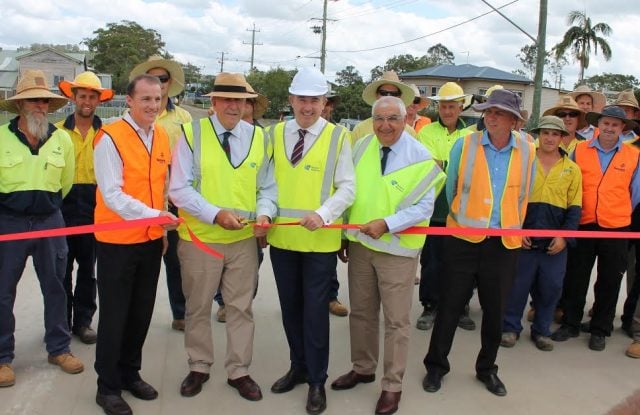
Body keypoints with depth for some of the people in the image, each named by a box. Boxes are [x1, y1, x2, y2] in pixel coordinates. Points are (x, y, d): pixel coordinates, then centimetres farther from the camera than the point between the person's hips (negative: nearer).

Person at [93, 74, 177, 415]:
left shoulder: (162, 137, 6)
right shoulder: (110, 138, -14)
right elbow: (112, 195, -19)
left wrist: (162, 228, 12)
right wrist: (154, 215, -26)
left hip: (151, 240, 6)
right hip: (117, 242, -6)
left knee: (141, 313, 16)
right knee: (114, 315, 5)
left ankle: (130, 374, 34)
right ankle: (108, 387, 21)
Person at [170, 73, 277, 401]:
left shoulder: (259, 138, 4)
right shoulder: (192, 134, -6)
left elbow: (267, 187, 7)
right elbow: (179, 188, -11)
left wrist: (264, 213, -14)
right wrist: (216, 214, -22)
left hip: (244, 239, 2)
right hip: (200, 237, -2)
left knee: (241, 307, 12)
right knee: (198, 307, 13)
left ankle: (238, 371, 28)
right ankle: (199, 367, 33)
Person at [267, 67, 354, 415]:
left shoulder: (338, 136, -5)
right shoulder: (275, 134, 6)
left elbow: (346, 187, -8)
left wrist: (323, 214, -23)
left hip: (320, 240, -4)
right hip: (281, 237, 4)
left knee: (315, 312, 4)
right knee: (290, 309, 16)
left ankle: (317, 381, 22)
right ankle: (298, 368, 36)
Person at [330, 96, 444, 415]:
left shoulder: (421, 158, -10)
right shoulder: (361, 148, 2)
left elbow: (423, 208, -12)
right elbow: (348, 192, 9)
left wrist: (386, 224, -24)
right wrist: (344, 235, 9)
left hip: (397, 248, -4)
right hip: (359, 243, 4)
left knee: (396, 320, 4)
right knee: (361, 312, 17)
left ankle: (392, 385, 18)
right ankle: (362, 368, 36)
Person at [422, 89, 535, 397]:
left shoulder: (527, 152, 0)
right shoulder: (465, 145, -5)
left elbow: (522, 197, 12)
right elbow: (451, 188, 6)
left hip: (505, 244, 2)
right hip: (463, 240, -2)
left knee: (495, 310, 12)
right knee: (449, 306, 5)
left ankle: (487, 369, 31)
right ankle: (436, 365, 22)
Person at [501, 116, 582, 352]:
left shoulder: (572, 169, 6)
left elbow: (574, 208, 5)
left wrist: (565, 236, -5)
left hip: (556, 243, 2)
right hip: (523, 238, -1)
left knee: (551, 287, 8)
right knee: (517, 284, 5)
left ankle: (541, 330, 24)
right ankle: (510, 327, 21)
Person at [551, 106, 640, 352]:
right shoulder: (580, 150, 0)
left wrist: (620, 213, 10)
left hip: (616, 229, 0)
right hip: (582, 225, 0)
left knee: (609, 281, 9)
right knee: (575, 277, 9)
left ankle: (600, 330, 23)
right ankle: (570, 323, 24)